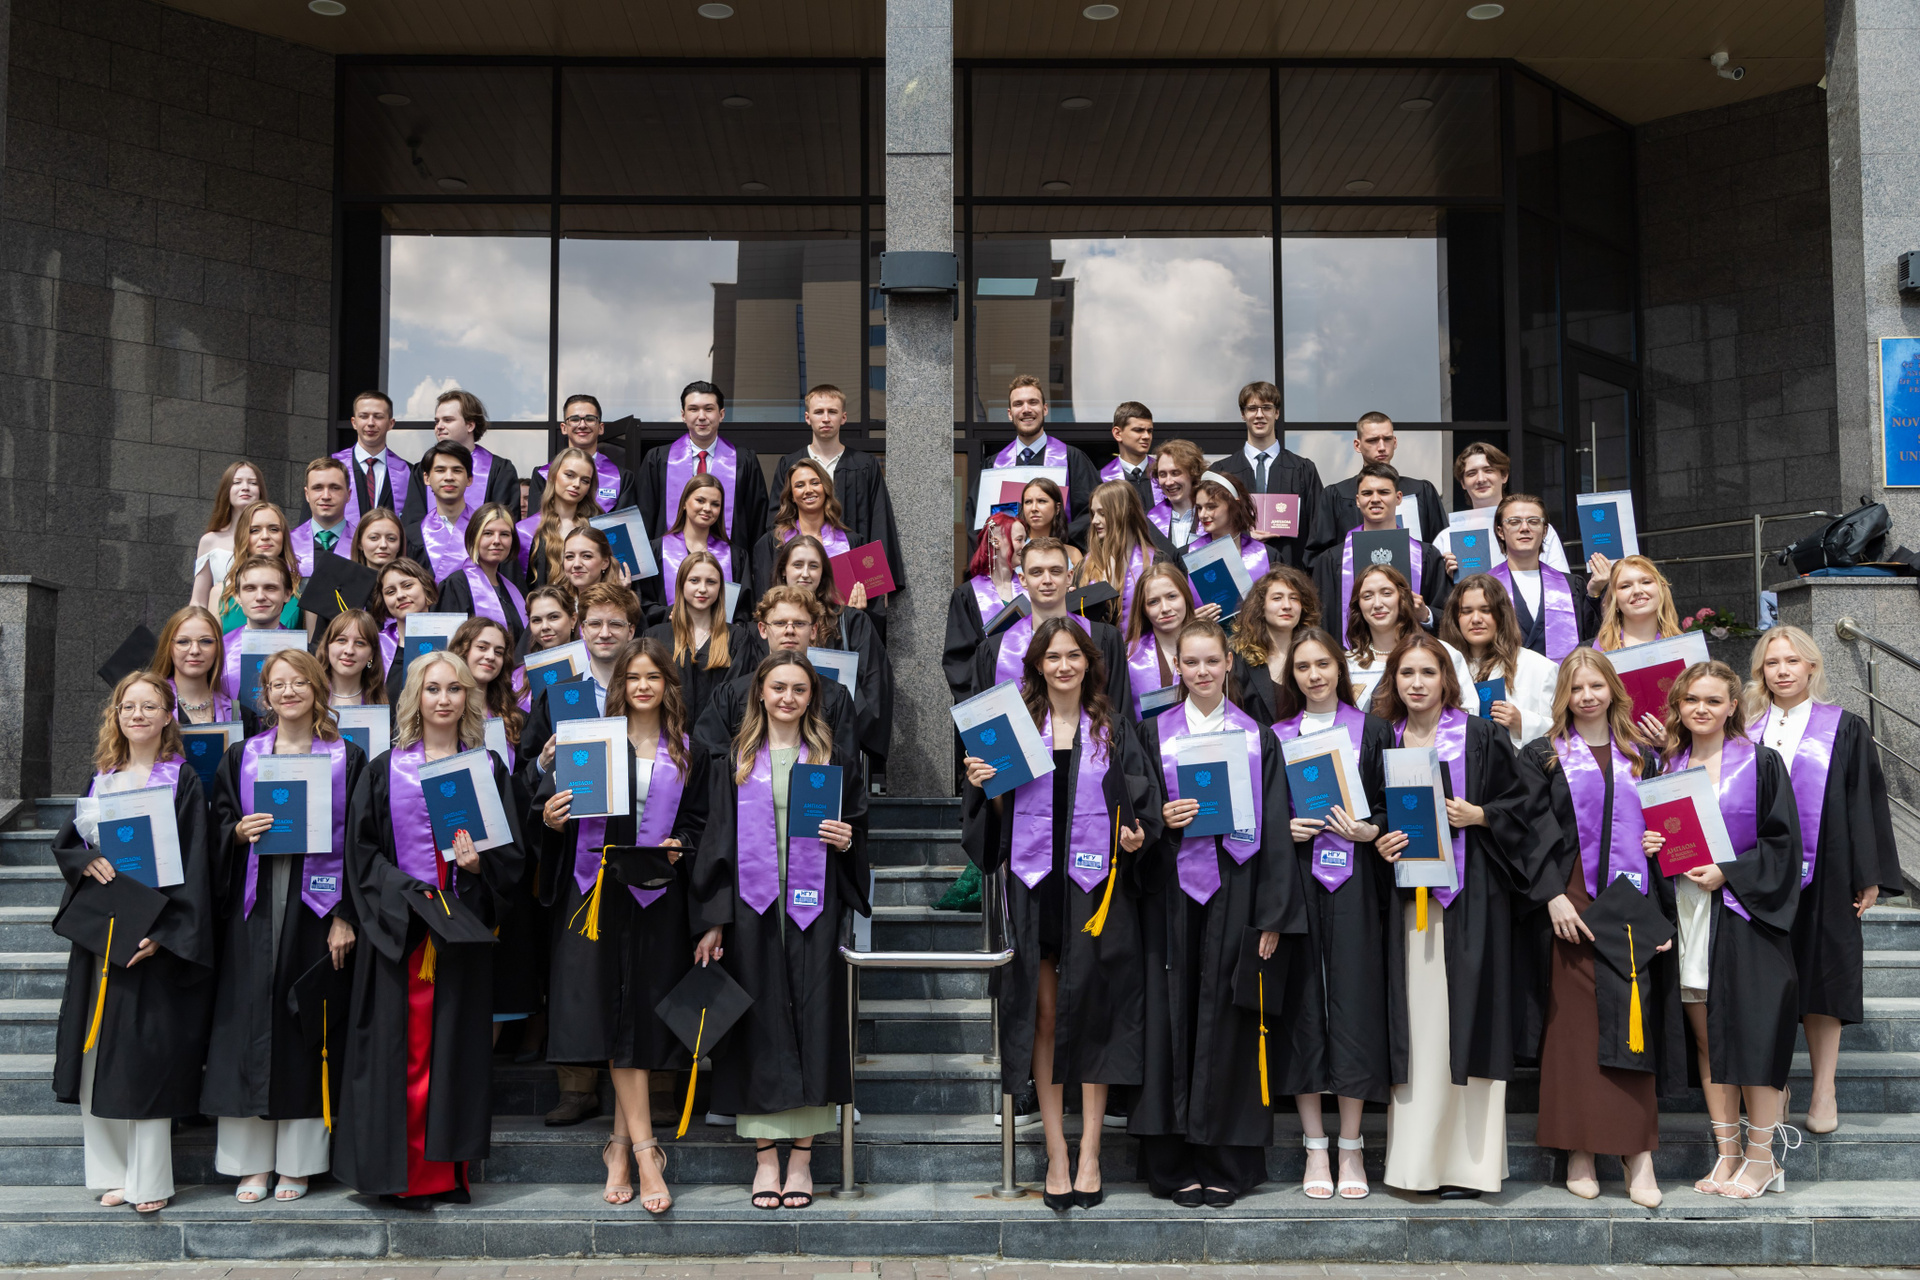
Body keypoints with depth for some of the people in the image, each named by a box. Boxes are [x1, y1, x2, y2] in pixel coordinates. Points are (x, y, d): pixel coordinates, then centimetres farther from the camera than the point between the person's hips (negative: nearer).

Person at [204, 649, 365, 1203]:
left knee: (308, 1028, 1)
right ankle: (252, 1161, 10)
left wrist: (346, 916, -8)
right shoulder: (241, 758, 12)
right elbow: (217, 830, 11)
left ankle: (298, 1162, 11)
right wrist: (239, 831, -12)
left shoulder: (347, 760, 4)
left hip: (315, 908, -2)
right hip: (253, 911, 2)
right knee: (250, 1027, 0)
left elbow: (358, 844, 0)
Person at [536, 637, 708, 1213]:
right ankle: (645, 1150, -7)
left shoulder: (687, 752, 11)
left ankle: (621, 1144, 12)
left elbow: (699, 818, 9)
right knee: (613, 1010, -7)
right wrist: (553, 819, -15)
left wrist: (679, 846, -10)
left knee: (645, 1013, 0)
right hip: (598, 890, -1)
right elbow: (556, 802, 7)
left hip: (659, 894, 1)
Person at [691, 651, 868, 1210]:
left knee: (813, 1021, -2)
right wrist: (713, 921, -1)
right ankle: (765, 1158, 9)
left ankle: (802, 1159, 8)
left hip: (814, 906, 0)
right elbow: (717, 841, 5)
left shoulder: (836, 755, 9)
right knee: (760, 1024, 0)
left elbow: (860, 825, 13)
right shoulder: (735, 760, 8)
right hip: (752, 907, 0)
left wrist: (847, 839, -11)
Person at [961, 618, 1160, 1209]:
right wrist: (981, 784, -9)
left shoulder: (1113, 729, 7)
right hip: (1033, 882, 0)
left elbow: (1140, 801, 9)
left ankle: (1090, 1153, 8)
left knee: (1093, 1014, 1)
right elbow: (999, 813, 10)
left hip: (1096, 885, 0)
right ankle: (1056, 1152, 9)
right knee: (1043, 1015, 2)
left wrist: (1137, 834, -10)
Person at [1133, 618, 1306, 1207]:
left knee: (1228, 1019, 1)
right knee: (1175, 1014, 0)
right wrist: (1162, 820, -16)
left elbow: (1274, 829, 4)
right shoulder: (1153, 733, 8)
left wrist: (1273, 915, -3)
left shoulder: (1258, 738, 8)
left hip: (1234, 891, 0)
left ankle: (1224, 1165, 10)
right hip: (1173, 891, 0)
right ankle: (1177, 1164, 8)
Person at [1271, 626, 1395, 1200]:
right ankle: (1315, 1147, 8)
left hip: (1354, 879, -1)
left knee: (1353, 1001, -4)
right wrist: (1284, 829, -7)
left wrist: (1368, 830, -11)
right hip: (1294, 878, 1)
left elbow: (1396, 806, 7)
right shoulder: (1275, 735, 11)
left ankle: (1351, 1147, 7)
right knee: (1302, 1002, 0)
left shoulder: (1373, 730, 8)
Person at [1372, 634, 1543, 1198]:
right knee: (1415, 1022, 2)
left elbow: (1522, 802, 3)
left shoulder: (1481, 737, 3)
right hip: (1407, 897, 3)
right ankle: (1415, 1162, 7)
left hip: (1468, 897, -3)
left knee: (1463, 1019, -5)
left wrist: (1477, 816, -12)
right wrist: (1378, 844, -2)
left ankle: (1466, 1161, 1)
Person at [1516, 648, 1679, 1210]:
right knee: (1575, 1024, -3)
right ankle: (1579, 1149, 4)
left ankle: (1638, 1153, -1)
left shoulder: (1641, 757, 14)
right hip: (1572, 906, -2)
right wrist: (1553, 896, -13)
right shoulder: (1543, 756, 6)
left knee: (1633, 1025, -2)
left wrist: (1664, 909, 3)